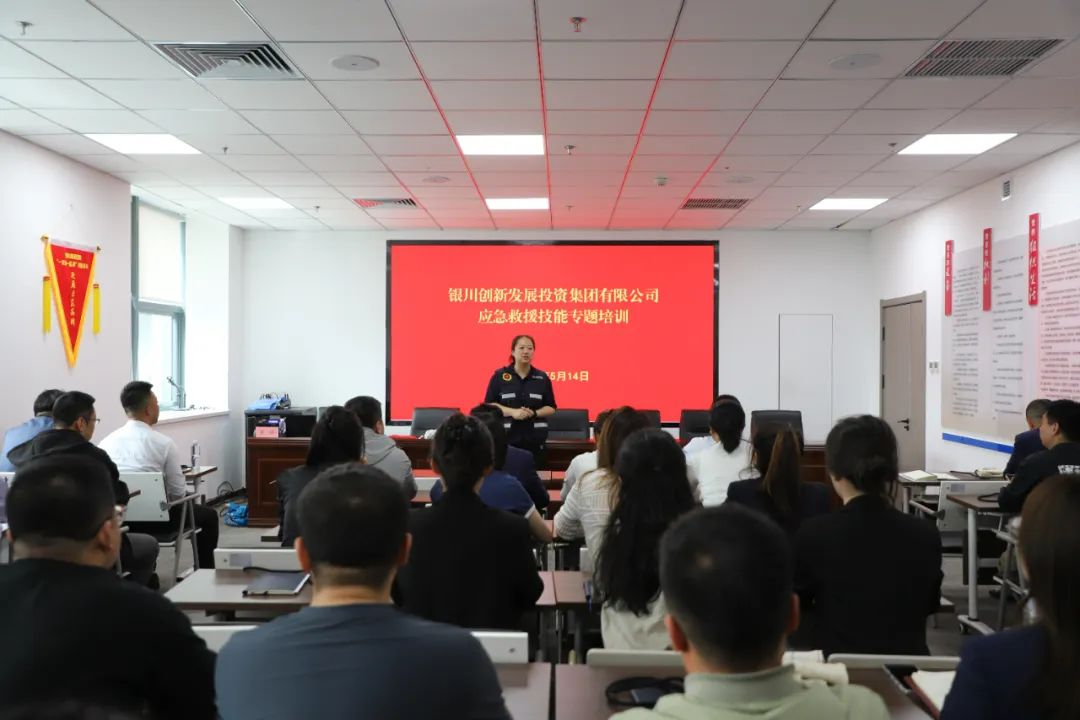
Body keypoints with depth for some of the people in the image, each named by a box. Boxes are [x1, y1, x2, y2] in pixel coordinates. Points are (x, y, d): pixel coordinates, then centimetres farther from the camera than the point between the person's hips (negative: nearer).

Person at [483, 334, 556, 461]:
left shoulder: (542, 377, 7)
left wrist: (534, 413, -11)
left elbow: (551, 408, 9)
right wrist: (512, 412, -14)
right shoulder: (499, 376, 3)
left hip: (534, 439, 2)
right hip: (507, 437, -1)